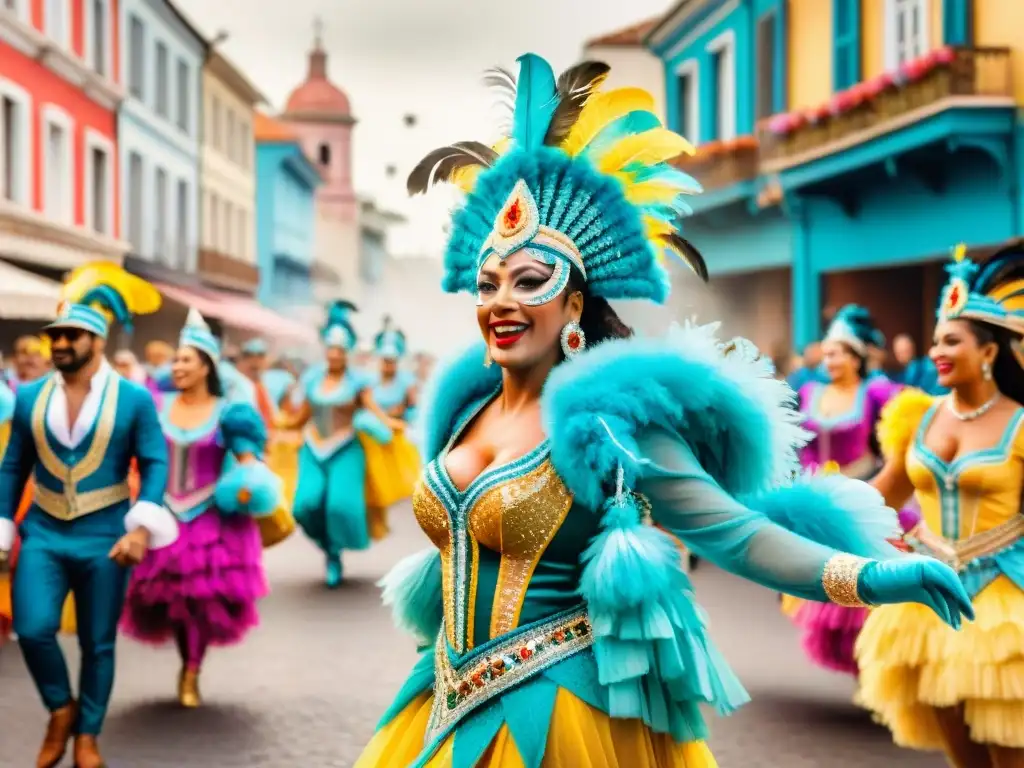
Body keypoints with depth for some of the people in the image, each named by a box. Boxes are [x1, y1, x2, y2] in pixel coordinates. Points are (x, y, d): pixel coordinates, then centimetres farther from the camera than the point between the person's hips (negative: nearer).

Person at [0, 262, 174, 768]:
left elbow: (155, 463, -5)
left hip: (104, 538, -1)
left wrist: (142, 527, -17)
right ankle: (60, 709, 14)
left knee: (98, 643, 6)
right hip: (43, 534, 2)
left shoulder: (133, 399, -4)